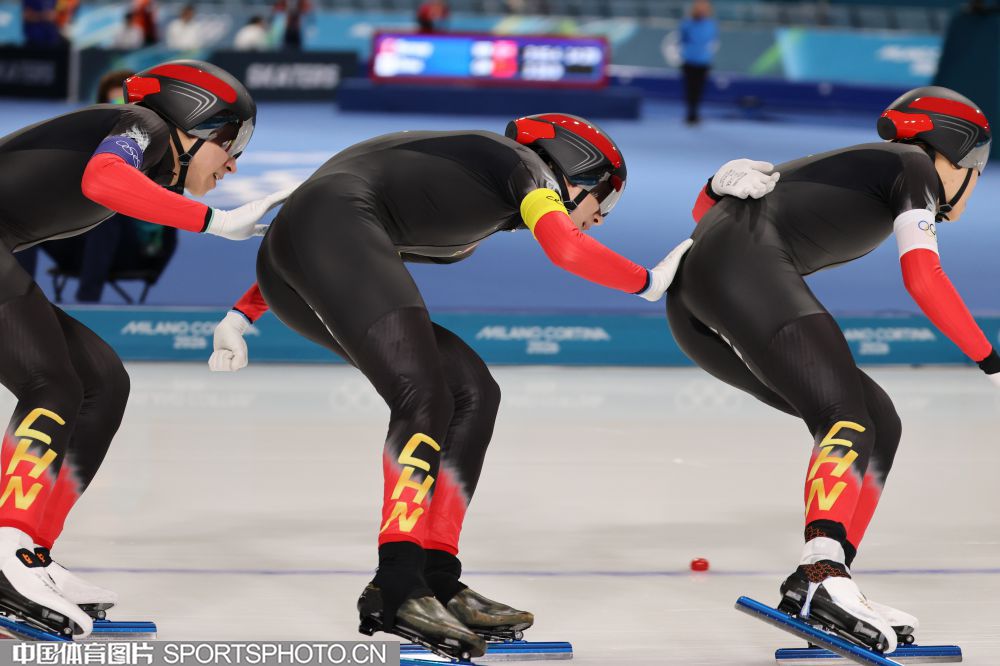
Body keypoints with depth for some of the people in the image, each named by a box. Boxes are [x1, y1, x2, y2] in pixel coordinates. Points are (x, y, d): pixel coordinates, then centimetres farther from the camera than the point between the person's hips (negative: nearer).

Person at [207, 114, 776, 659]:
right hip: (330, 225, -9)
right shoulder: (525, 166, 11)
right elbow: (565, 249, -10)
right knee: (425, 400, -19)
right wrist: (652, 282, 6)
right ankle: (397, 591, -29)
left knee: (473, 393, 7)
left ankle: (438, 581, 0)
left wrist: (243, 317, 28)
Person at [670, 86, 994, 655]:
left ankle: (828, 583, -1)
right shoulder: (915, 166, 11)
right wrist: (990, 360, -2)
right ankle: (822, 575, -43)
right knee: (848, 419, -21)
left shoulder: (852, 165, 33)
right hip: (743, 267, -9)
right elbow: (922, 277, -5)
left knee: (878, 423, 8)